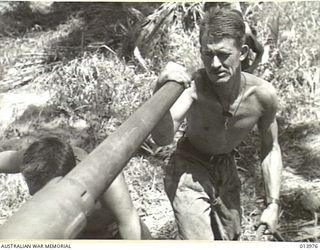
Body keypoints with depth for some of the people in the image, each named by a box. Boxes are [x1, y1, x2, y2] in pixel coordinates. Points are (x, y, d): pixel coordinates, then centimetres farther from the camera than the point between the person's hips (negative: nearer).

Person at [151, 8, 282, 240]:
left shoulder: (263, 95, -24)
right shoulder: (193, 85, -34)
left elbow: (270, 148, -7)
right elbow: (162, 138, -48)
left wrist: (273, 203, -6)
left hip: (227, 168, 5)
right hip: (189, 168, -4)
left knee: (230, 238, 22)